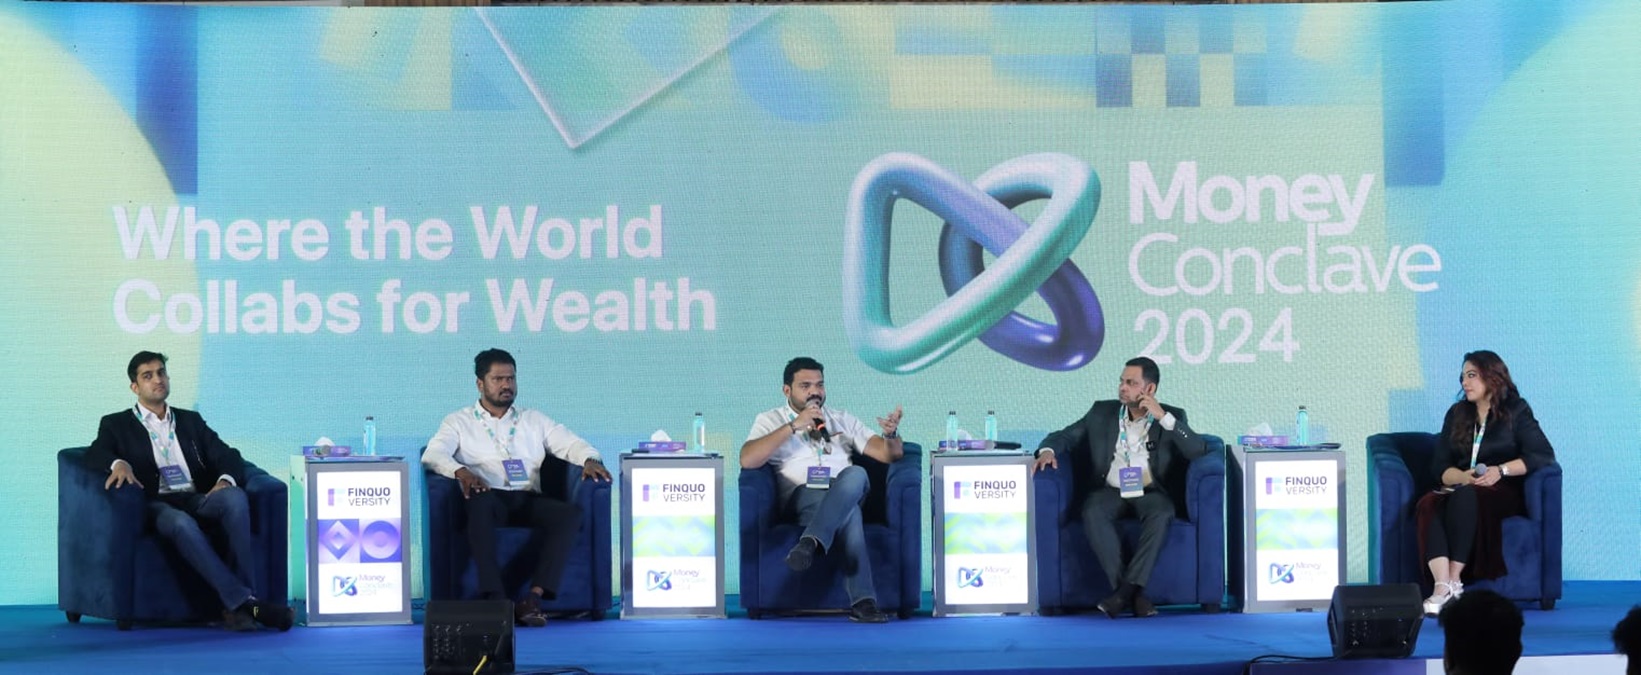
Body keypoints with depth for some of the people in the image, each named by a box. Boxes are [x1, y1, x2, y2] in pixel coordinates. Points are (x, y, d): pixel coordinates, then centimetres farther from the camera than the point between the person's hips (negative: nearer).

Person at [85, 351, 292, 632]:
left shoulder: (191, 421, 27)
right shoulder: (117, 424, 18)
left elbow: (227, 456, 16)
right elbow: (95, 454, -2)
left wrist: (225, 480, -8)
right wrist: (118, 463, -26)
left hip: (199, 500, 3)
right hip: (157, 506, -3)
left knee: (235, 497, -32)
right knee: (181, 523, -39)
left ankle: (237, 606, -38)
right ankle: (244, 602, -45)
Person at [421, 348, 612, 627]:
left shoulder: (534, 420, 26)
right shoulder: (459, 422, 16)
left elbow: (571, 444, 17)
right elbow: (433, 454, -1)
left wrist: (589, 460, -8)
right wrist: (461, 472, -23)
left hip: (529, 501, 3)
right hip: (489, 498, -3)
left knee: (571, 513, -28)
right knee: (480, 504, -40)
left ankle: (534, 596, -37)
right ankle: (496, 598, -44)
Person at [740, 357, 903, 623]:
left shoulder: (842, 419, 25)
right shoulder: (771, 420, 14)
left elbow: (888, 454, 17)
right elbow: (747, 460, -7)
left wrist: (891, 434, -9)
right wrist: (794, 426, -11)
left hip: (847, 495, 3)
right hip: (802, 498, -3)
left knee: (856, 474, -36)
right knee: (849, 511, -38)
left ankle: (811, 542, -50)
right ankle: (862, 601, -45)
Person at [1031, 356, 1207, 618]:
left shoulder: (1172, 417, 7)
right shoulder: (1102, 412, 13)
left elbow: (1199, 451, -6)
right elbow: (1065, 436, 14)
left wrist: (1164, 418, -14)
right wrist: (1048, 450, -10)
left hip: (1151, 493, -1)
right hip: (1110, 492, 1)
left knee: (1162, 513, -36)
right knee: (1093, 513, -33)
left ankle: (1127, 589, -37)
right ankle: (1133, 593, -36)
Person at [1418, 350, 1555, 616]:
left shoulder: (1516, 412, 7)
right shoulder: (1457, 414, 20)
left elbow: (1544, 454, -5)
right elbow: (1439, 467, 12)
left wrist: (1501, 470, -15)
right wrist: (1463, 476, -10)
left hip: (1503, 492, -4)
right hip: (1460, 488, 4)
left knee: (1464, 497, -40)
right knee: (1428, 504, -33)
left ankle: (1454, 581, -41)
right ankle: (1441, 586, -50)